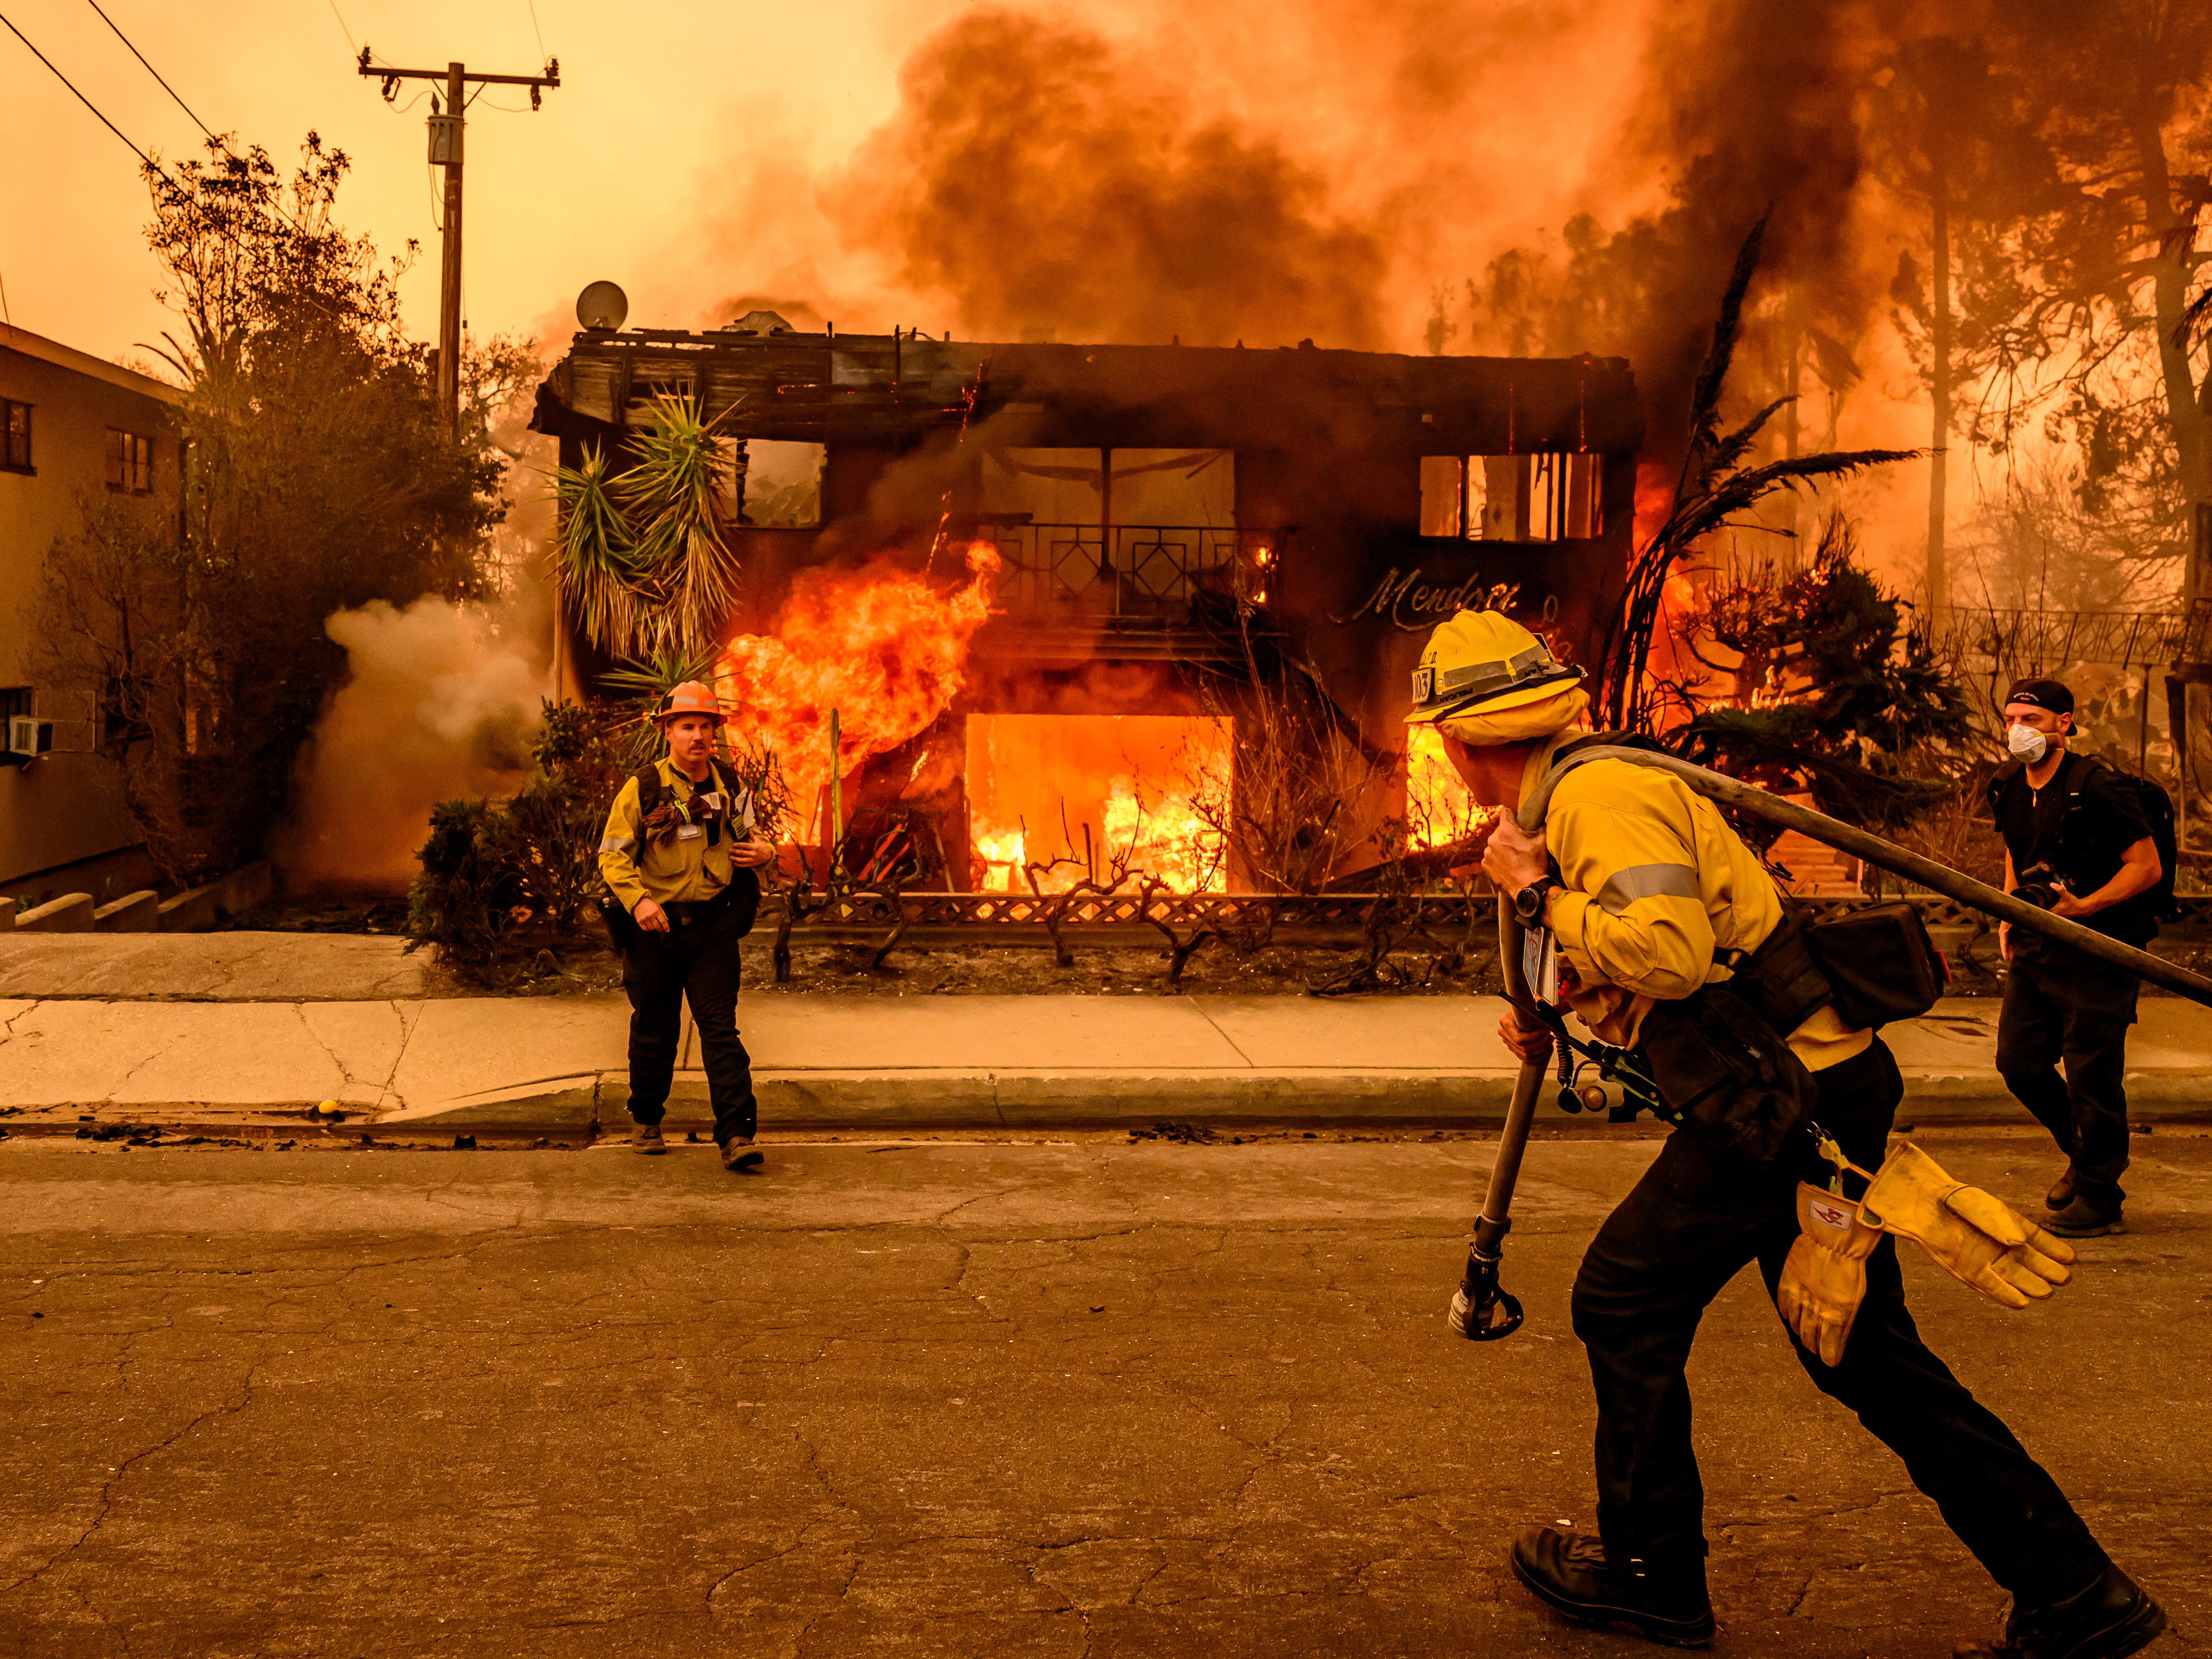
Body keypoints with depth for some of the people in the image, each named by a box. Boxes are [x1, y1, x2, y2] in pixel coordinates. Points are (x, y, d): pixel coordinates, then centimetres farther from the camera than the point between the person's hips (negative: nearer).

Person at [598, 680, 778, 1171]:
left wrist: (764, 851, -3)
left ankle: (737, 1135, -11)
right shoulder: (642, 790, -5)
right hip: (655, 927, -1)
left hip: (713, 927, 1)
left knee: (720, 1028, -7)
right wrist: (637, 900, -21)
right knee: (654, 1031, 11)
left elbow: (749, 837, 22)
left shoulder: (729, 787, 6)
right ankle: (646, 1120, 33)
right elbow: (612, 855, -5)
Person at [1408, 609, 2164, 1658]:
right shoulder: (1585, 790, 18)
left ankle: (1649, 1573, 17)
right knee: (1864, 1353, 14)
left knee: (1625, 1300, 2)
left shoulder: (1599, 796, -15)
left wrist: (1537, 896, -19)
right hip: (1828, 1086, 10)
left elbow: (1671, 953, -32)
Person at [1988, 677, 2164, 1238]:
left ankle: (2099, 1200, 9)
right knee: (2019, 1061, 8)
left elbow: (2148, 867, -14)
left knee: (2092, 1073, -3)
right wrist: (2008, 917, 14)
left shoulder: (2097, 788, -17)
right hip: (2035, 948, 8)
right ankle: (2084, 1151, 33)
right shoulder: (2009, 788, 6)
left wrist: (2084, 906, -24)